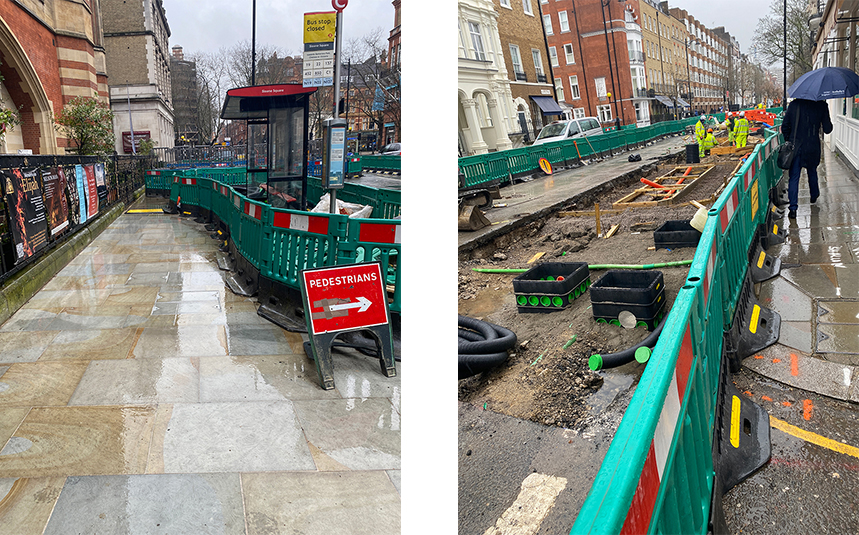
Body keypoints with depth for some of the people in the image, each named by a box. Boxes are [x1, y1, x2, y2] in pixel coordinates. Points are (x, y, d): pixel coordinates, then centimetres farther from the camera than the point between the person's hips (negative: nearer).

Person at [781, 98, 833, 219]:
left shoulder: (793, 104, -4)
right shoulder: (821, 105, -7)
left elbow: (784, 127, 0)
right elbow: (827, 129, -3)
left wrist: (788, 140, 14)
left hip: (795, 146, -1)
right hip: (813, 147, 1)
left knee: (793, 177, 0)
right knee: (812, 172, 25)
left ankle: (793, 207, -8)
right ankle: (814, 195, 46)